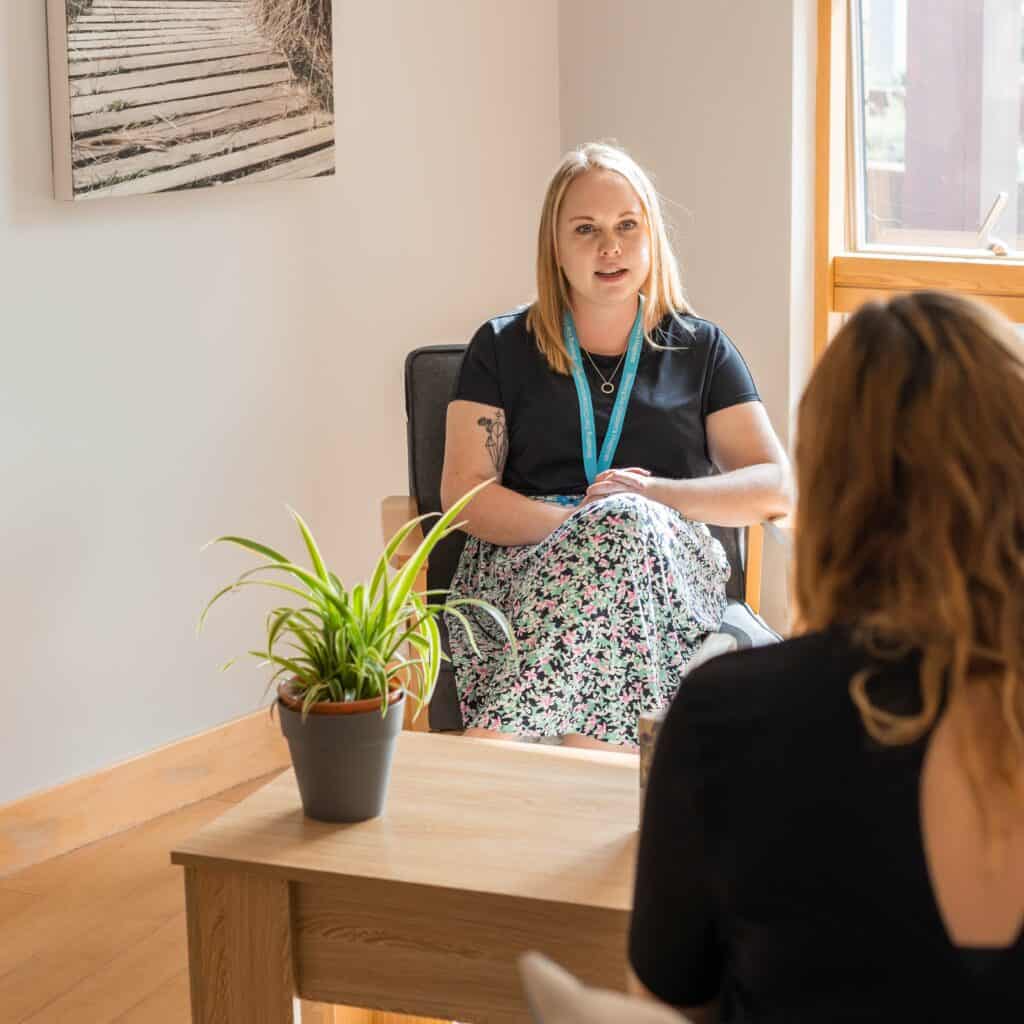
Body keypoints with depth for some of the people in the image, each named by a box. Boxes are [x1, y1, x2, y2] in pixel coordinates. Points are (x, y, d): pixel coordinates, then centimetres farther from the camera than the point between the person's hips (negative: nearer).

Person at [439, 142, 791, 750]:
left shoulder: (700, 351, 18)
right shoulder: (503, 348, 16)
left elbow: (774, 487, 9)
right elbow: (464, 493, 5)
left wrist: (655, 494, -8)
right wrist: (574, 520, -13)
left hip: (669, 563, 1)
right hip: (522, 556, 0)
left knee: (625, 524, -37)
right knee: (617, 527, -37)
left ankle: (499, 735, -49)